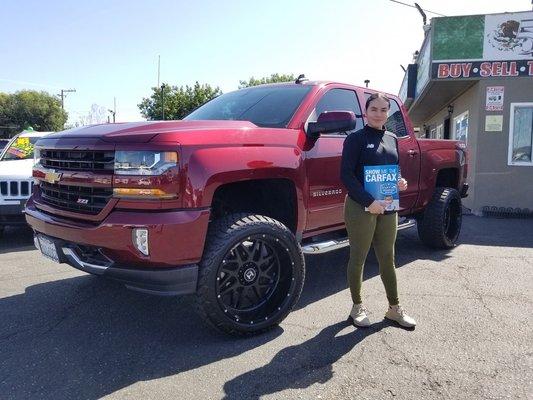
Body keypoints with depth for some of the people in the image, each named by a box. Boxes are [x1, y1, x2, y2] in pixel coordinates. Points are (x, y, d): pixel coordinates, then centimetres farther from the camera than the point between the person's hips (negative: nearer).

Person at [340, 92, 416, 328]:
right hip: (361, 208, -6)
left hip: (388, 209, 6)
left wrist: (401, 182, 0)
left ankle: (394, 308, 25)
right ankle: (357, 307, 21)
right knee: (358, 259, 5)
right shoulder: (356, 139, -5)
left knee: (388, 260, 13)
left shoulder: (392, 139, 13)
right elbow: (346, 175, -12)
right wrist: (369, 201, -20)